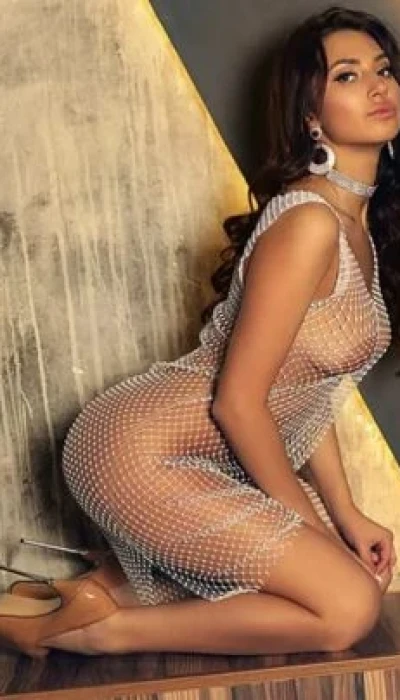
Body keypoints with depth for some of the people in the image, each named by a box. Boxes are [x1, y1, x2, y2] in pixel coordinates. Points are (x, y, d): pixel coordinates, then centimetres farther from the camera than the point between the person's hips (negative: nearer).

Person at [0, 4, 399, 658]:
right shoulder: (308, 223, -19)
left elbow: (310, 392, 12)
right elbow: (238, 400, -19)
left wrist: (345, 514, 7)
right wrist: (308, 521, -7)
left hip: (214, 464, 9)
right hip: (142, 449, -9)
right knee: (348, 608, -11)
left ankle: (116, 587, 8)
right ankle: (90, 626, -3)